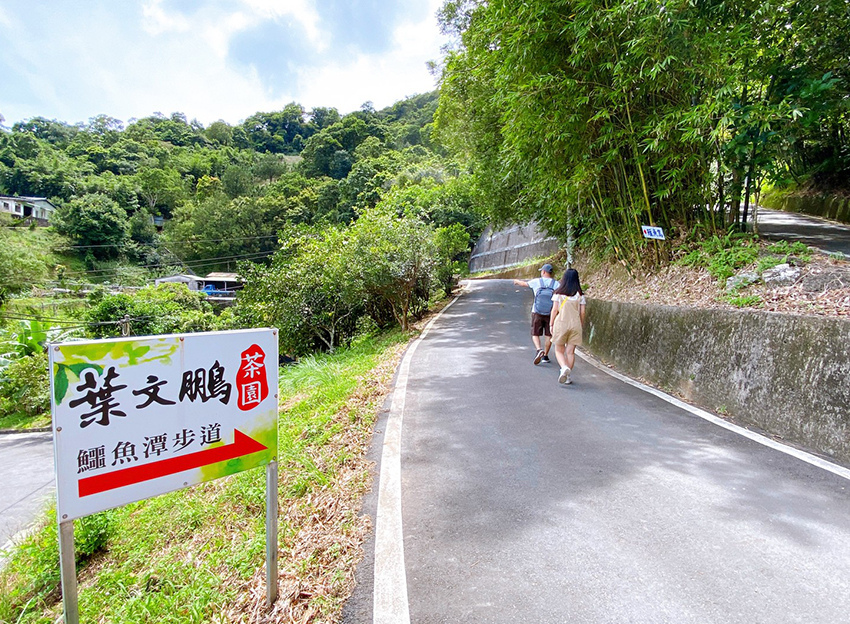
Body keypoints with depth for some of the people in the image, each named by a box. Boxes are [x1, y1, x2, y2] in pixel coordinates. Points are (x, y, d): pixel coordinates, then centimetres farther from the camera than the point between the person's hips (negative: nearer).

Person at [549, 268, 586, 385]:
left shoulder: (558, 293, -4)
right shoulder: (580, 295, 1)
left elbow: (554, 310, -4)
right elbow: (582, 312, 2)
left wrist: (551, 324, 4)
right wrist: (581, 325, 14)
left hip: (561, 324, -2)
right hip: (575, 324, 2)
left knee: (559, 350, 10)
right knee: (570, 352, 8)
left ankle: (564, 367, -16)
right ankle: (567, 376, 10)